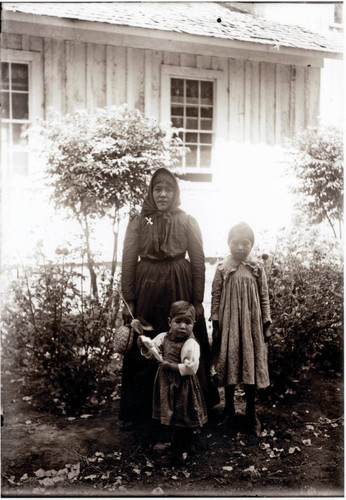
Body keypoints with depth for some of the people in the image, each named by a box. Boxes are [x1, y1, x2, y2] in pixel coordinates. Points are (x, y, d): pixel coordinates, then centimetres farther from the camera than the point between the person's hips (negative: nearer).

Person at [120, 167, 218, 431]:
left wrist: (198, 301, -4)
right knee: (143, 350, 7)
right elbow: (128, 261, 1)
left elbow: (198, 262, 0)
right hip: (146, 290, 1)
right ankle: (141, 411, 23)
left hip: (179, 290, 0)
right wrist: (128, 300, -3)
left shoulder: (188, 222, 1)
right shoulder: (138, 222, 3)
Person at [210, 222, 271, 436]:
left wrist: (267, 325, 2)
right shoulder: (222, 269, -1)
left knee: (252, 366, 4)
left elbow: (264, 298, 5)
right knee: (229, 365, 8)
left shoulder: (257, 270, 1)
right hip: (228, 324, 0)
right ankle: (229, 409, 25)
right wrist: (215, 325, -2)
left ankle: (251, 413, 19)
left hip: (251, 325, 0)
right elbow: (215, 297, 1)